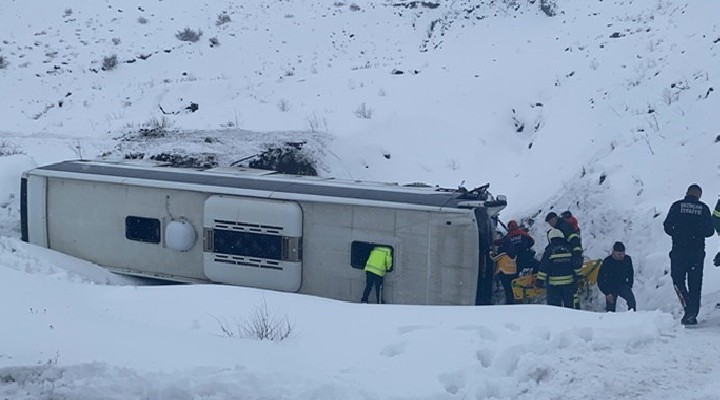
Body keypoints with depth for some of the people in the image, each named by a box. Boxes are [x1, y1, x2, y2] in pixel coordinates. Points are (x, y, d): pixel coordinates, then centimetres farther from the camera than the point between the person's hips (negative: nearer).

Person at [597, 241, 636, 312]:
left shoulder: (627, 259, -9)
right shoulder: (607, 262, -19)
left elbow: (630, 273, 12)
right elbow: (600, 279, -14)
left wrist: (629, 286, 5)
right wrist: (607, 293, -18)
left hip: (623, 285, 2)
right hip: (610, 288, -2)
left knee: (631, 298, -26)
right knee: (611, 309, -5)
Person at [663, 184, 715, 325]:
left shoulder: (677, 205, 0)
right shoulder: (704, 208, 3)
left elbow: (667, 225, -3)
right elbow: (710, 230, 4)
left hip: (679, 250, -1)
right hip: (698, 251, 1)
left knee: (678, 279, 8)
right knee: (695, 283, 8)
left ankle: (688, 307, -14)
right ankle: (692, 314, 5)